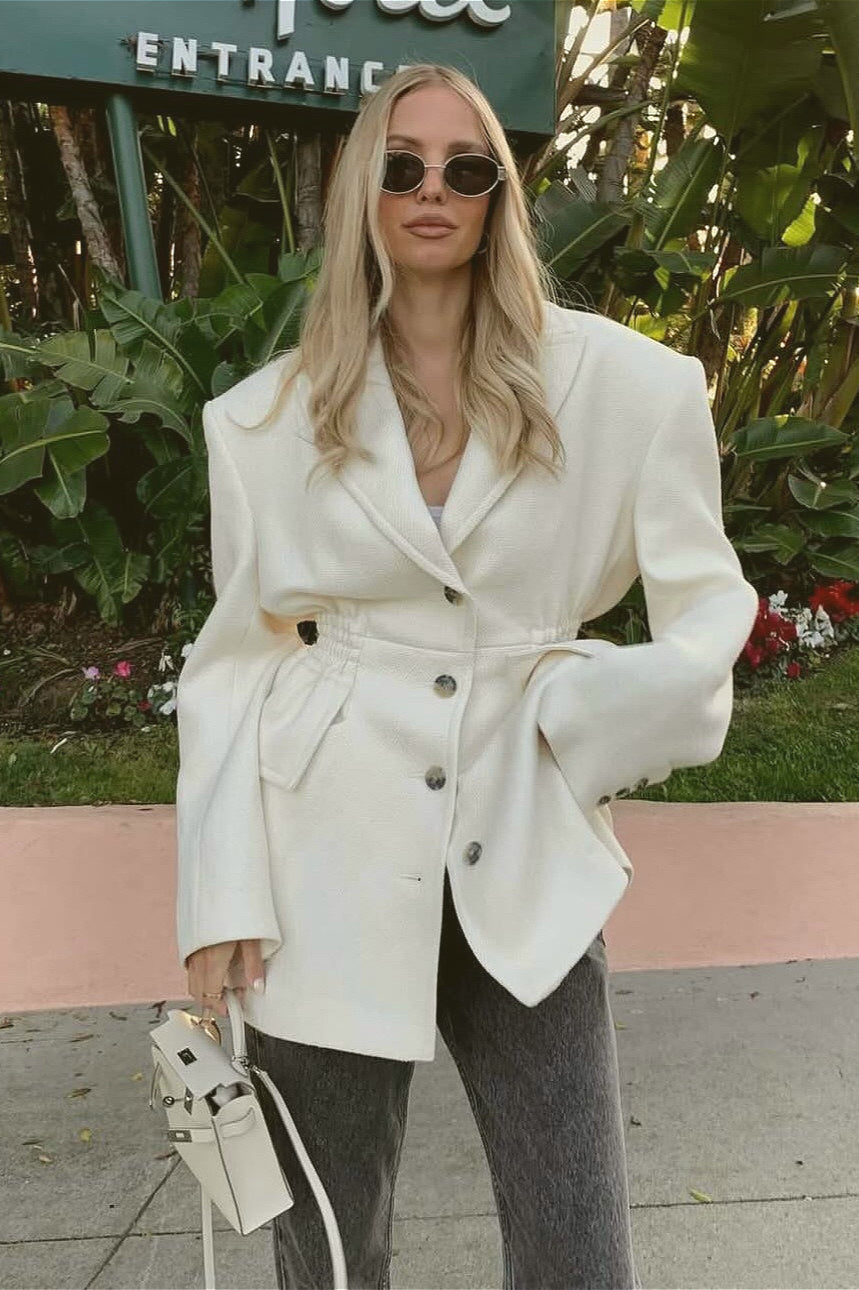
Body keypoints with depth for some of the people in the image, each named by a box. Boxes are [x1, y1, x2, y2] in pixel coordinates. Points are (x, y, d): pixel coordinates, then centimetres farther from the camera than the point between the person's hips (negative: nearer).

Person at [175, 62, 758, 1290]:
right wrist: (222, 899, -2)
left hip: (528, 866, 0)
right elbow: (235, 662, 4)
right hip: (328, 869, 1)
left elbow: (709, 599, 7)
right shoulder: (268, 417, 3)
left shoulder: (619, 382, 0)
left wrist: (628, 700, -11)